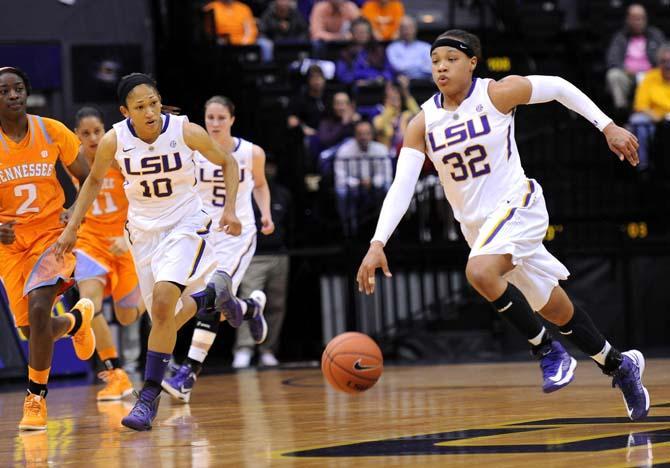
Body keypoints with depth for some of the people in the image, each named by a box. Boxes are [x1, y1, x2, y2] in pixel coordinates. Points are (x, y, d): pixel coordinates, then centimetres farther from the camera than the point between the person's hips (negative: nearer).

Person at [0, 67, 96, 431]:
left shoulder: (51, 132, -5)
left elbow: (87, 179, 6)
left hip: (52, 233, -1)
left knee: (37, 308, -25)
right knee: (31, 330, 4)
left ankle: (36, 397, -10)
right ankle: (76, 319, 42)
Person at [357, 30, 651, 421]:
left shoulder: (497, 94, -12)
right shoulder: (423, 123, -3)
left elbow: (558, 87, 1)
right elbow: (401, 186, -9)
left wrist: (608, 127, 0)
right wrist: (378, 244, -21)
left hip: (517, 204, -5)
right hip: (476, 223, 5)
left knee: (480, 272, -33)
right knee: (554, 308, 14)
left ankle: (549, 352, -17)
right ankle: (620, 366, 34)